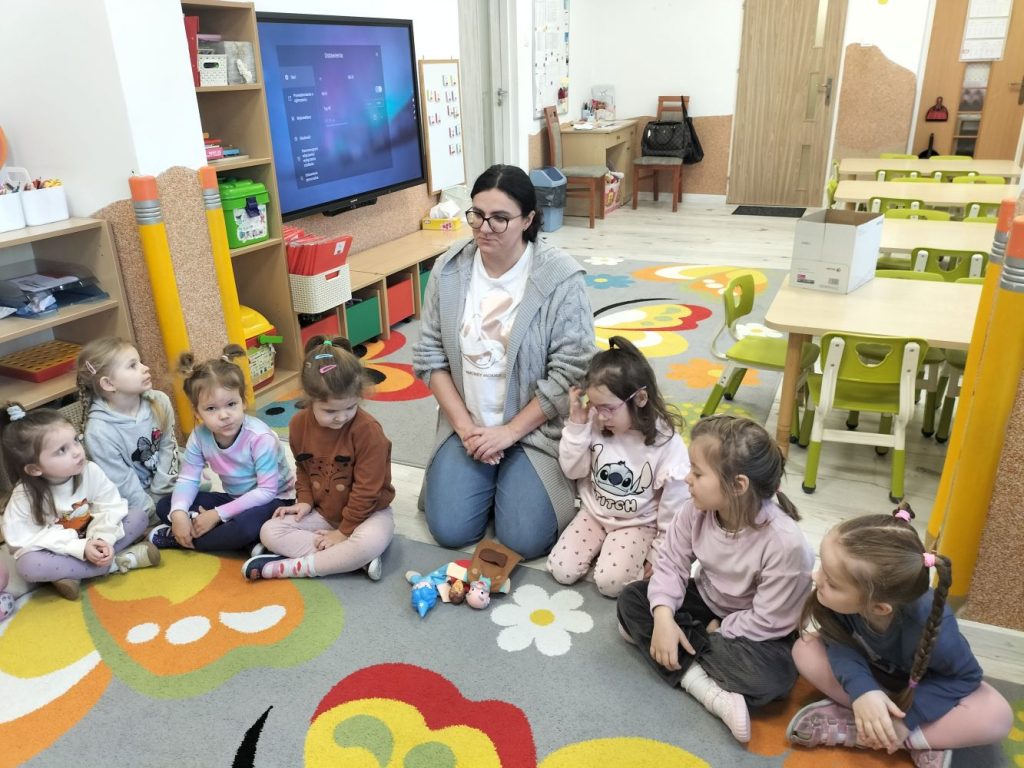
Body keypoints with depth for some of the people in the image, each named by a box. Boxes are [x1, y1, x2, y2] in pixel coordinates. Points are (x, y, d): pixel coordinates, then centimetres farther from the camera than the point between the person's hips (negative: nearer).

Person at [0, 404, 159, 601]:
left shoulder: (91, 471, -18)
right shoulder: (25, 496, -23)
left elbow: (111, 508, -14)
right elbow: (26, 539, -22)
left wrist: (103, 539, -32)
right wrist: (80, 548, -32)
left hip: (91, 541, 3)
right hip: (55, 551, -2)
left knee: (139, 515, -14)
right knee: (27, 565, -35)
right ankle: (114, 562, -24)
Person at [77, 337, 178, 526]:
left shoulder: (159, 401, -15)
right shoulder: (99, 430, -26)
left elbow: (168, 446, -5)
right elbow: (122, 482, -20)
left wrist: (159, 494, -8)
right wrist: (153, 512, -17)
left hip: (163, 482, 4)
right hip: (132, 499, -4)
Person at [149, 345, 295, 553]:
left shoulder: (260, 438, -28)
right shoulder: (200, 436, -11)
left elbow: (266, 492, -27)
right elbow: (187, 479, -5)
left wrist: (218, 514, -27)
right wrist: (178, 513, -26)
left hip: (273, 500, -6)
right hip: (235, 499, 6)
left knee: (246, 526, -39)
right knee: (164, 506, -5)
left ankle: (177, 538, -12)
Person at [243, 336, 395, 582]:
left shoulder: (367, 429, -25)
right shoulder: (299, 424, -8)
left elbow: (366, 488, -20)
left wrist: (345, 531, -16)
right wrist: (305, 500, -4)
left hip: (367, 513, -5)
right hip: (323, 513, 6)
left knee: (370, 542, -37)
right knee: (269, 532, -13)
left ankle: (290, 567, -21)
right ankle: (354, 559, -22)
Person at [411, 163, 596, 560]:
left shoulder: (560, 277, -16)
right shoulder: (449, 269, -4)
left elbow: (569, 373, -15)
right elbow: (429, 355, 0)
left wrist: (509, 432, -15)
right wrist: (464, 426, -8)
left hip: (535, 428, -3)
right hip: (468, 426, 3)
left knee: (526, 540, -12)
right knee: (450, 531, -8)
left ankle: (513, 477, 19)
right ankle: (490, 478, 23)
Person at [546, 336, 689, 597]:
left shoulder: (667, 444, -23)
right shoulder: (595, 425, -14)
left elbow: (674, 511, -14)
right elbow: (573, 471, -4)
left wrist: (657, 557, -8)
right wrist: (577, 425, -19)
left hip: (638, 523, -3)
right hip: (594, 512, 4)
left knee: (610, 582, -22)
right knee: (561, 571, -7)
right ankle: (602, 543, 18)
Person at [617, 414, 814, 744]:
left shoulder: (784, 542, -35)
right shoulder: (697, 509, -20)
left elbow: (767, 621, -27)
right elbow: (671, 563, -13)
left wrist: (716, 630, -17)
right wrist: (663, 616, -27)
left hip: (754, 629, -5)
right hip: (708, 600, 6)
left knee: (770, 676, -34)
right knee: (632, 599, -9)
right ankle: (707, 687, -22)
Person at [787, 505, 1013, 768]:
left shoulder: (929, 630, -40)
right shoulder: (840, 596, -36)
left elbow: (966, 676, -23)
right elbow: (839, 639, -22)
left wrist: (905, 717, -32)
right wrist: (861, 689, -41)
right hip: (870, 670, 3)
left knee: (996, 717, -28)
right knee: (805, 649, -24)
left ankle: (849, 729, -25)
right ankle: (926, 737, -17)